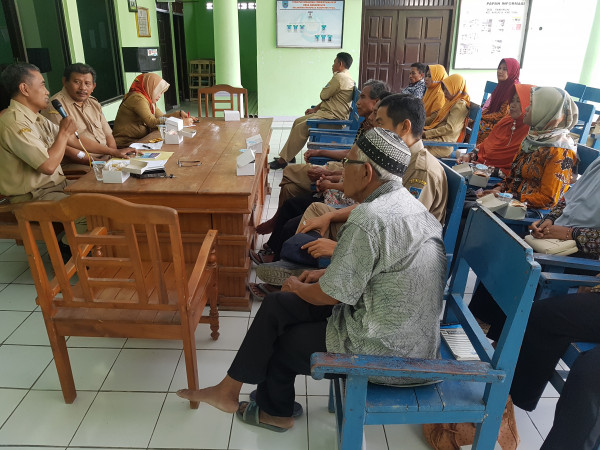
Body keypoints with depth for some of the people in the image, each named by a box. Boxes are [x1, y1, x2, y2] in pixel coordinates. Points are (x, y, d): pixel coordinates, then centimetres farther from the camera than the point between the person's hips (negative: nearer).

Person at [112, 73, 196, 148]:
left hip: (140, 139, 9)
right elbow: (152, 122, -26)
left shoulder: (148, 99, 15)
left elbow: (161, 117, 11)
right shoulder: (137, 98, -16)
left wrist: (179, 114, -4)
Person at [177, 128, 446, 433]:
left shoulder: (368, 219, -27)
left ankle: (275, 412, 37)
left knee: (280, 343, 11)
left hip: (382, 350, -9)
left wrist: (298, 287, 1)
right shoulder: (405, 203, 4)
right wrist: (328, 273, 10)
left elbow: (330, 295, -20)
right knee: (276, 306, 10)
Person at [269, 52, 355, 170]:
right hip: (328, 113, 11)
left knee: (300, 128, -16)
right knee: (298, 121, 11)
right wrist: (315, 109, 15)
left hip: (332, 116, -11)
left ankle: (283, 160, -10)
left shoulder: (339, 77, -17)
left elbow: (324, 95, -12)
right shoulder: (348, 78, 18)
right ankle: (288, 155, 12)